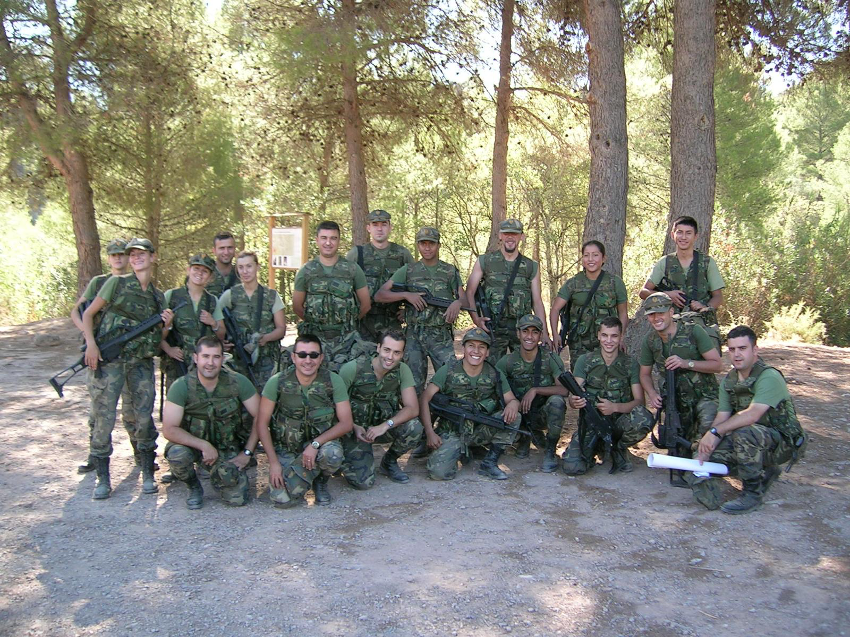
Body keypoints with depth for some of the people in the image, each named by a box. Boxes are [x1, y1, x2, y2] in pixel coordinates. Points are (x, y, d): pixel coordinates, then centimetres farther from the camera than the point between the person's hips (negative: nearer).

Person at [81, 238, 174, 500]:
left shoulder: (158, 296, 13)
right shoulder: (117, 283, 2)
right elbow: (88, 313, 3)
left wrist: (166, 325, -5)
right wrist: (91, 344, -10)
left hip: (141, 362, 3)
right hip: (109, 360, -3)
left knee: (145, 416, 1)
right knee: (104, 418, -3)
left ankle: (148, 474, 13)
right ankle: (103, 479, 10)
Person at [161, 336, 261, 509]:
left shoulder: (237, 382, -16)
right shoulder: (181, 386, -19)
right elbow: (169, 430, -21)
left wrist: (247, 452, -12)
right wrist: (204, 445, -28)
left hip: (227, 447, 1)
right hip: (193, 443, 0)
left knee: (237, 499, -14)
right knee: (177, 454, -34)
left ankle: (219, 475, 22)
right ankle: (194, 487, 0)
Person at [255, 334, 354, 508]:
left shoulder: (333, 381, -12)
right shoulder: (277, 382, -12)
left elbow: (346, 423, -12)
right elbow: (262, 423, -6)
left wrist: (315, 444, -25)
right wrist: (273, 462, -12)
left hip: (321, 443, 0)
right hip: (286, 449, 0)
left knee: (332, 453, -35)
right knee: (282, 499, -20)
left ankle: (321, 481, 3)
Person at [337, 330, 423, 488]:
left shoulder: (402, 370, -11)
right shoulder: (353, 368, -20)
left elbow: (413, 408, -17)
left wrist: (385, 425, -32)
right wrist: (354, 427, -25)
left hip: (384, 426, 3)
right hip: (355, 428, -3)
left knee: (414, 427, -27)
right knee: (363, 481, -20)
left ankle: (389, 462, 3)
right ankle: (346, 458, 16)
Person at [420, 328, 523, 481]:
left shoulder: (494, 375, 0)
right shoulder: (448, 370, -8)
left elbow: (513, 400, 3)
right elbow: (424, 399, -10)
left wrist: (513, 404, -24)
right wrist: (430, 433, -19)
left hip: (481, 431, 3)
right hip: (451, 432, -2)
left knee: (514, 417, -21)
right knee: (438, 472, -26)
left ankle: (489, 463, -6)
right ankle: (457, 451, 9)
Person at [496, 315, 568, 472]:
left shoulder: (551, 359, -13)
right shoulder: (507, 361, -8)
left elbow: (564, 390, -22)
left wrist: (535, 390, -31)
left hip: (543, 414, -1)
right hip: (520, 414, 2)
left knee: (556, 401, -33)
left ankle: (550, 451, -11)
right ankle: (524, 438, 8)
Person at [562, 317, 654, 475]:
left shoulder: (631, 364, 1)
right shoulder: (585, 361, 0)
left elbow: (639, 401, -6)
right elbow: (573, 398, -6)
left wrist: (615, 407, -26)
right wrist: (575, 402, -32)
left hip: (618, 423, 0)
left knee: (643, 419, -34)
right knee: (572, 467, -24)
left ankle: (619, 449, -1)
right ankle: (597, 448, 12)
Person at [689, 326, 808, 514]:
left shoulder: (769, 377, -21)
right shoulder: (729, 380, 4)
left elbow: (752, 415, -32)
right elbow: (722, 417, -2)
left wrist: (715, 431, -31)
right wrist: (707, 443, -17)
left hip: (783, 442, -8)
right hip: (751, 442, 8)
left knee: (744, 432, -36)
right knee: (707, 456, -7)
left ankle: (753, 494, -17)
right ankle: (765, 472, 15)